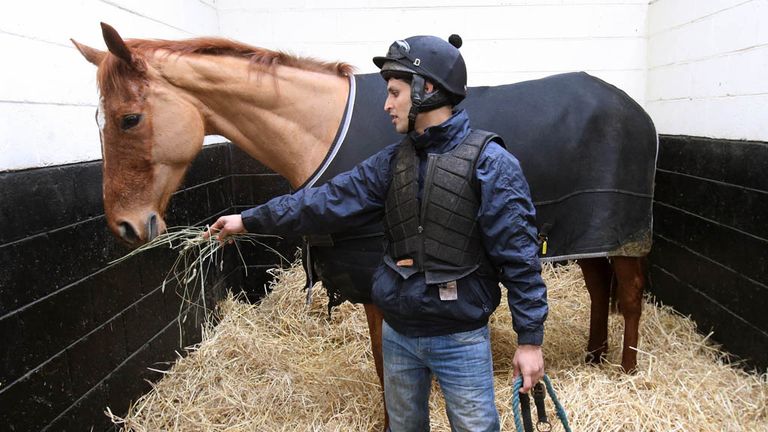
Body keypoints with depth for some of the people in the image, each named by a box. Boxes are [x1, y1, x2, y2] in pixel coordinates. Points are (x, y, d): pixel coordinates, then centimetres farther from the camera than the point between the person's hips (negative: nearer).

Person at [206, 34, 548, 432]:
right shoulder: (394, 160, 3)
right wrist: (250, 220, 5)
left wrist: (530, 338, -14)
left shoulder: (488, 162, -14)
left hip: (461, 340, -5)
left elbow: (518, 256, -15)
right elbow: (331, 200, 4)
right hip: (397, 334, 6)